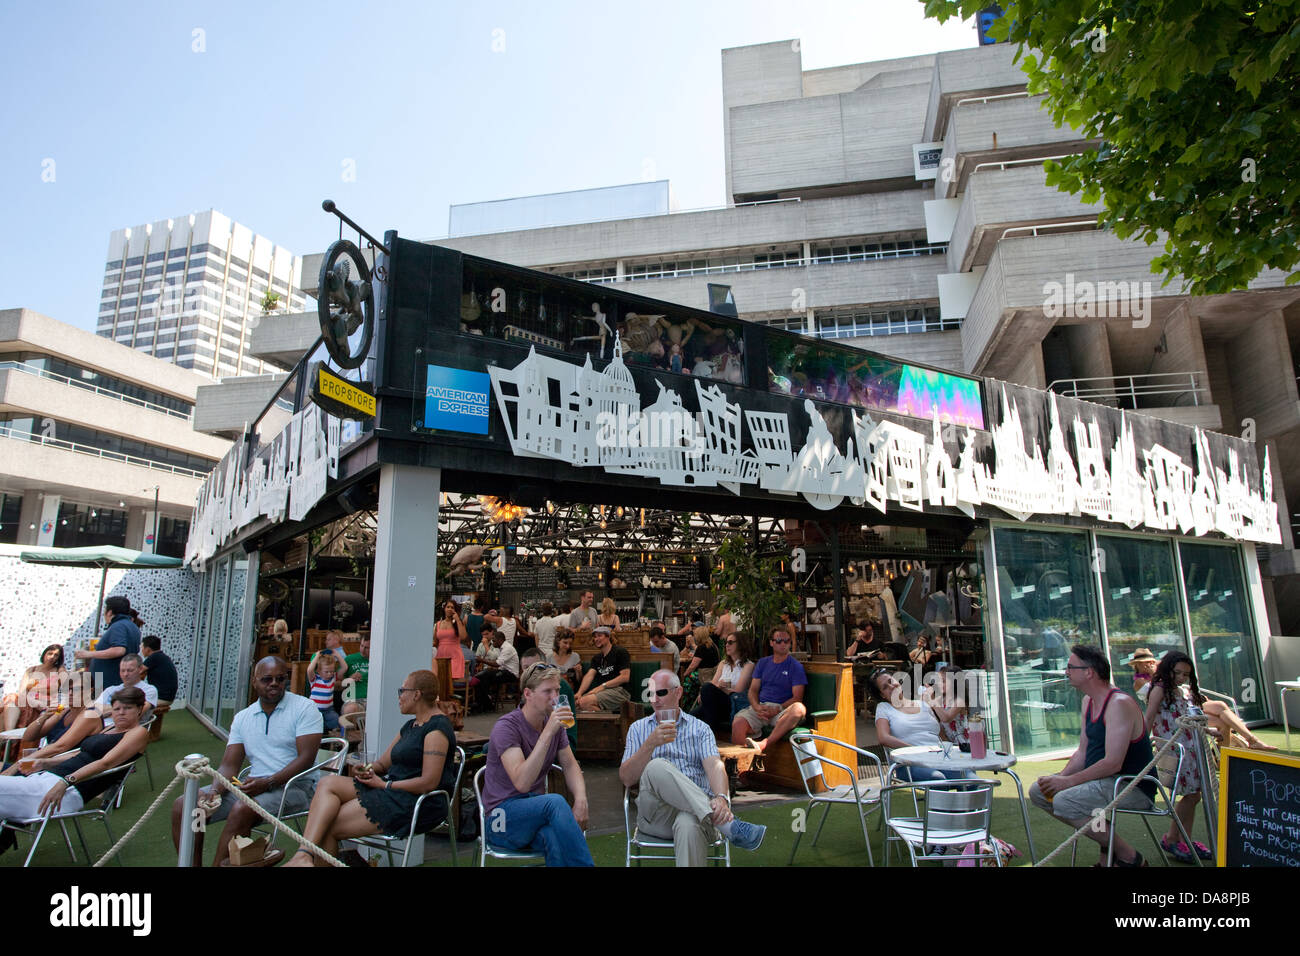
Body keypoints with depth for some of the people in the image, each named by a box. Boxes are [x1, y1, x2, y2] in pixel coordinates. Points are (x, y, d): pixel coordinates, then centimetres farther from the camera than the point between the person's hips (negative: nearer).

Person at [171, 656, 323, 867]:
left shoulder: (304, 708, -5)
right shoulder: (242, 718, 14)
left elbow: (306, 758, -13)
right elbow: (229, 765, 9)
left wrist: (267, 783, -22)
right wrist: (215, 791, -12)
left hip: (294, 786, -7)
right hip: (254, 784, 7)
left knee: (242, 809, -32)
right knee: (183, 805, -3)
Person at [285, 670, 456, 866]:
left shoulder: (437, 728, -13)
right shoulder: (410, 726, 19)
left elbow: (429, 782, -19)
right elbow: (382, 764, 22)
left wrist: (384, 785, -11)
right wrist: (368, 769, -3)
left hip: (417, 805, -10)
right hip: (393, 792, 10)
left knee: (327, 827, -15)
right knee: (328, 783, -11)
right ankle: (303, 856, -23)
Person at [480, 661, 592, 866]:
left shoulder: (553, 723, 5)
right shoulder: (506, 727, -16)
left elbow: (570, 766, 13)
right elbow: (522, 783, -28)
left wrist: (581, 800, -8)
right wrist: (548, 733, -32)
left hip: (537, 810, 5)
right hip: (502, 816, -4)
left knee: (556, 837, -34)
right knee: (555, 801, -35)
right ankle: (585, 863, -27)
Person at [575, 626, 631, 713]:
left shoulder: (620, 652, 1)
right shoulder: (597, 658, 22)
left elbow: (625, 677, -10)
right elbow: (589, 676, 5)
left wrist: (602, 686, -14)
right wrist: (579, 693, -13)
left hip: (619, 691, -7)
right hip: (603, 691, 7)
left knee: (584, 702, -28)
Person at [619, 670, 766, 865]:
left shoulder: (699, 728, 16)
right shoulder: (638, 728, 18)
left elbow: (714, 765, -4)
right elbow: (626, 779, 5)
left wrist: (721, 798, -27)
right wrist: (651, 744, -10)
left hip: (696, 809, -1)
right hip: (655, 812, 1)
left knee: (689, 826, -41)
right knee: (657, 767, -34)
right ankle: (728, 825, -35)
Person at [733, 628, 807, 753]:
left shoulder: (796, 666, 8)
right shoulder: (763, 663, 19)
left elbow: (797, 698, 1)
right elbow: (753, 690, 14)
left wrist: (777, 709, -14)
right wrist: (757, 707, -7)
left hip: (782, 709, -2)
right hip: (760, 707, 2)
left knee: (799, 708, -38)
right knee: (738, 723, -30)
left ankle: (763, 744, -46)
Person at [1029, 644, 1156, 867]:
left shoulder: (1119, 704, -20)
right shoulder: (1089, 701, 10)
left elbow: (1113, 763, -26)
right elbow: (1082, 752, 12)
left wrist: (1068, 781, -22)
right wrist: (1060, 777, -5)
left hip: (1133, 788, -10)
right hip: (1102, 780, 10)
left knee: (1064, 801, -28)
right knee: (1038, 791, 3)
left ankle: (1129, 856, -8)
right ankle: (1107, 842, 7)